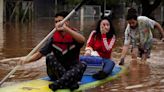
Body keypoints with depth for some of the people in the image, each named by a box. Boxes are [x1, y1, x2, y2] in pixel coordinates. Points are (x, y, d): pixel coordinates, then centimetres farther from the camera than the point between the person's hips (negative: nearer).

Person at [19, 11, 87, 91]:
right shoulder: (53, 39, -1)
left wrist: (65, 29, -42)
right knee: (49, 57, -23)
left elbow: (82, 40, -31)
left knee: (82, 66, -30)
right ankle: (71, 83, -32)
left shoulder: (73, 36, -6)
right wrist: (27, 60, -24)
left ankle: (57, 84, -41)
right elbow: (40, 53, -5)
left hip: (72, 72, -1)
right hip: (57, 72, 2)